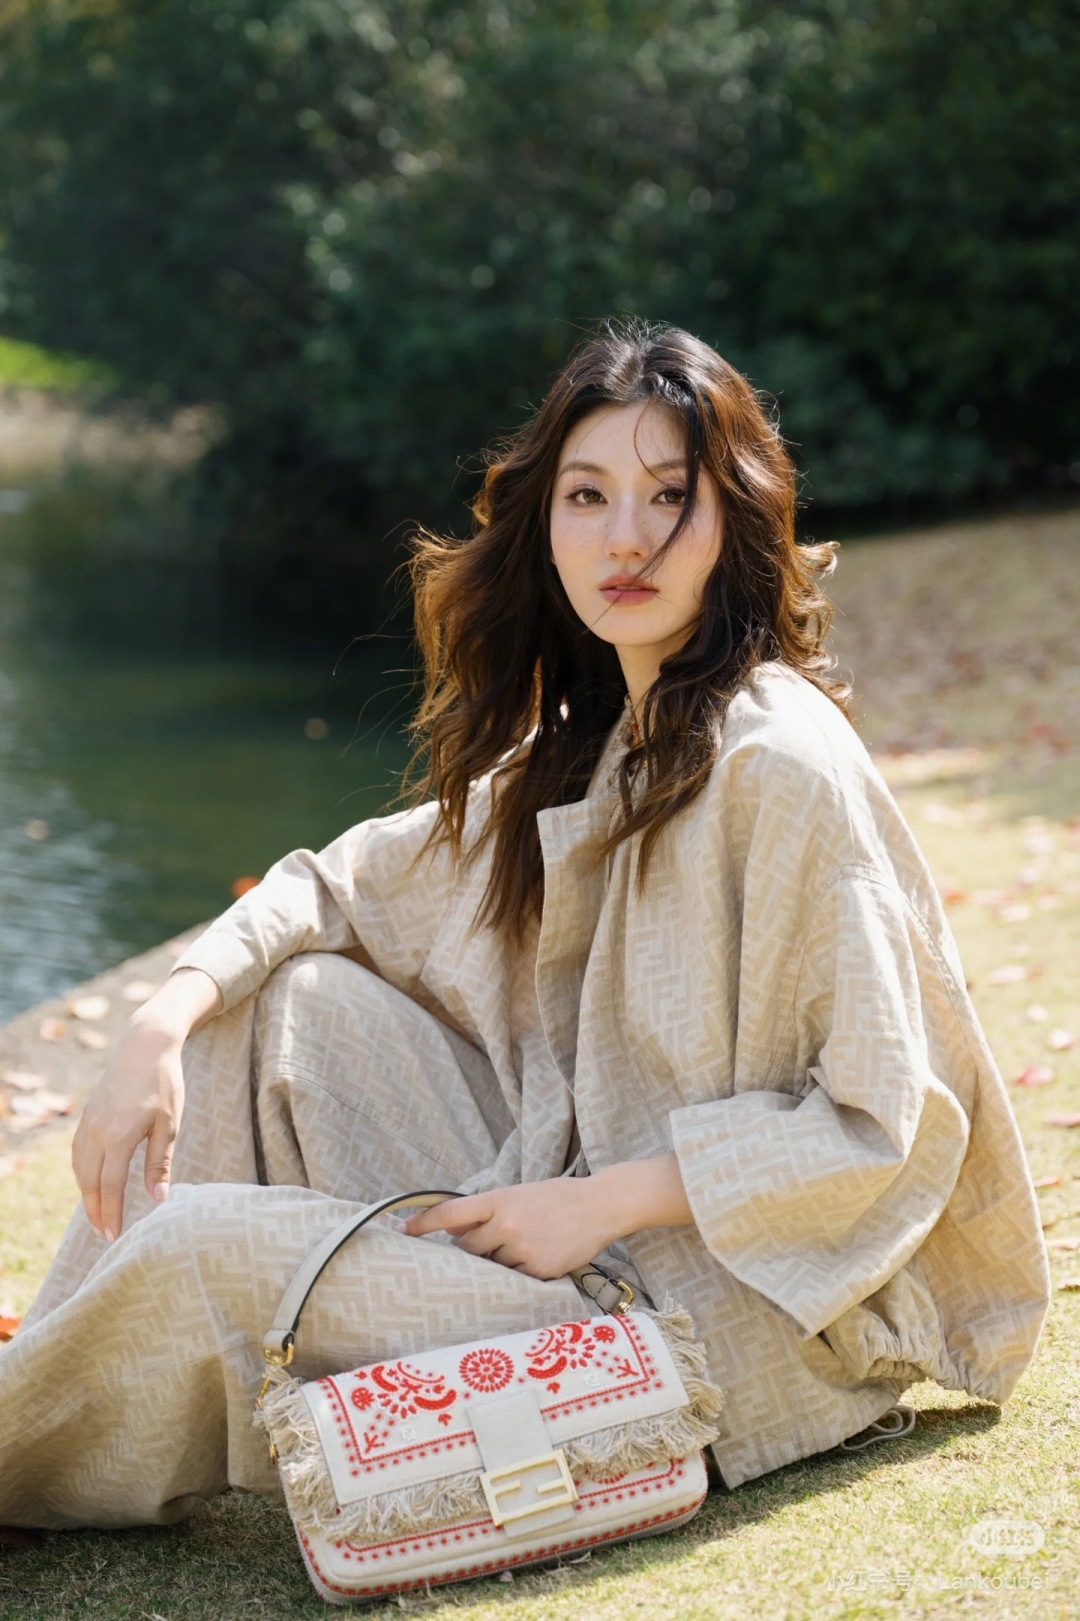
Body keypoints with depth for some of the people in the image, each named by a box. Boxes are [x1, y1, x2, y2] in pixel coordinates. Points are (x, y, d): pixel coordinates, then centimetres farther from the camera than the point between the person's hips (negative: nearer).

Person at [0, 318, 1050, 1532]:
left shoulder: (775, 765, -19)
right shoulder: (585, 742, 8)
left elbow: (882, 1123, -20)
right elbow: (352, 884, 14)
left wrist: (599, 1205, -19)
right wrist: (165, 1021, -3)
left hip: (730, 1318, -8)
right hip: (575, 1228, 8)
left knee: (192, 1248, -14)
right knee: (291, 996, 3)